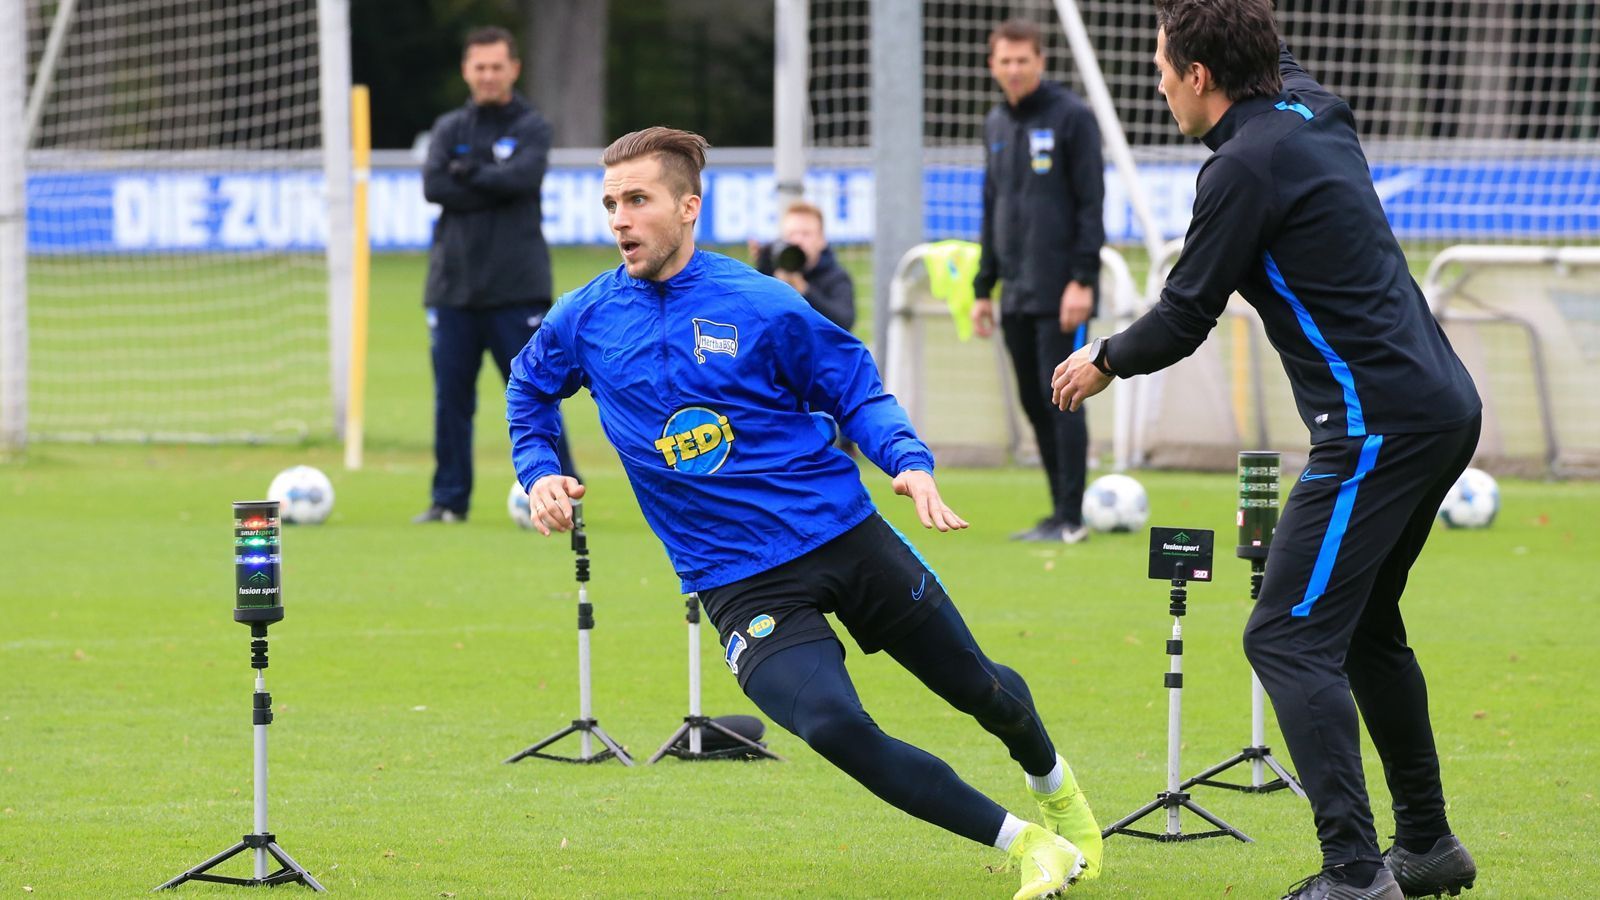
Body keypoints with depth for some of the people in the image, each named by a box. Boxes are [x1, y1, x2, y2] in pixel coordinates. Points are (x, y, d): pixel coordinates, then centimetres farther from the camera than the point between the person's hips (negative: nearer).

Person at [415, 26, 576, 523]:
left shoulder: (531, 127, 4)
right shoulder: (448, 128, 12)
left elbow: (524, 176, -15)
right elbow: (433, 185, -5)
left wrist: (469, 174, -5)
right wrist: (494, 188, -9)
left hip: (516, 288, -3)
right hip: (453, 285, 3)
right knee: (451, 397, 3)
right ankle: (450, 498, 11)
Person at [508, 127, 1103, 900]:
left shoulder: (761, 306, -8)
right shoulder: (585, 321, -1)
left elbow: (855, 391, 2)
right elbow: (529, 391, 21)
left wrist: (909, 462, -16)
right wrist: (540, 473, 5)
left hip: (845, 537, 0)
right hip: (741, 583, 0)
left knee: (977, 687, 13)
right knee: (833, 727, -24)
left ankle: (1054, 785, 50)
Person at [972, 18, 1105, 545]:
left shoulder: (1071, 116, -5)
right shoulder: (996, 126, 15)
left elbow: (1091, 201, -9)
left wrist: (1083, 279, -16)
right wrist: (983, 288, 17)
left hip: (1060, 292, -7)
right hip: (1017, 295, 7)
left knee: (1061, 398, -8)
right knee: (1034, 403, 8)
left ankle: (1071, 519, -6)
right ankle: (1061, 513, 14)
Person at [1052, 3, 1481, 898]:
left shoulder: (1247, 167, -14)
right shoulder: (1316, 112, 12)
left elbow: (1184, 320, -8)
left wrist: (1107, 359, 10)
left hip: (1379, 427, -10)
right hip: (1445, 404, 10)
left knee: (1290, 639, -9)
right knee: (1364, 626, 23)